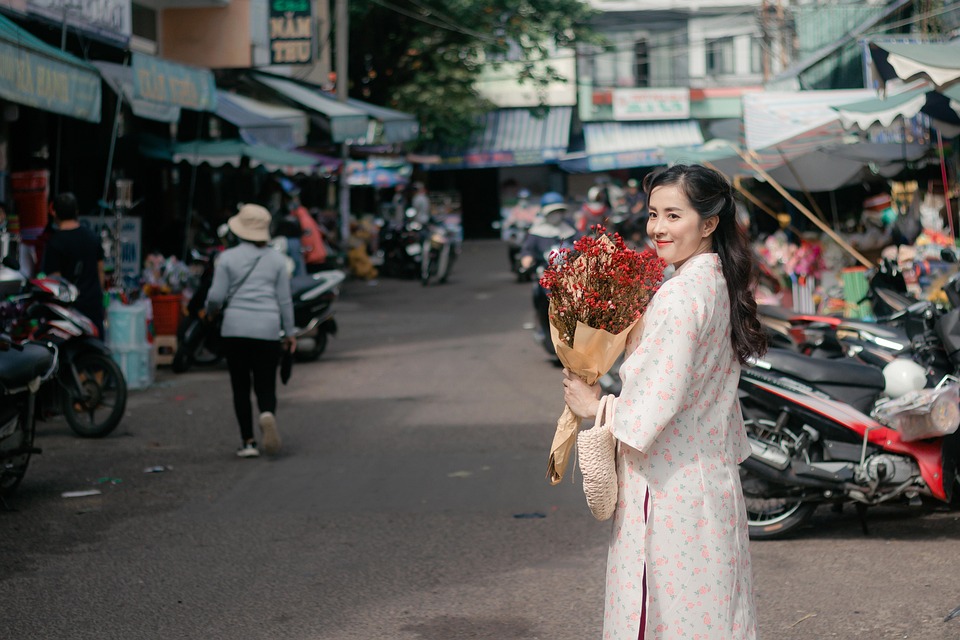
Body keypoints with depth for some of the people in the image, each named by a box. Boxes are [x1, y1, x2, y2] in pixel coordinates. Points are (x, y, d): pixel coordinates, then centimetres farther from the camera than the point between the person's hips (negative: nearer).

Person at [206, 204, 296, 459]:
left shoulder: (228, 258, -2)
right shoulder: (276, 259, 5)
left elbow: (216, 297, -3)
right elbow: (284, 299, 7)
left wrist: (210, 312, 18)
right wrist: (289, 332, 14)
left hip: (235, 329, -1)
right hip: (267, 329, 1)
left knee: (240, 387, 8)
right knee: (266, 385, 5)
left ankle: (248, 441, 4)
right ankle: (268, 414, -27)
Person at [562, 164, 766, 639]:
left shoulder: (679, 295, -19)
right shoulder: (719, 285, 9)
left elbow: (656, 404, -21)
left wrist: (594, 405, -7)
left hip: (667, 492, -9)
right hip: (712, 481, 9)